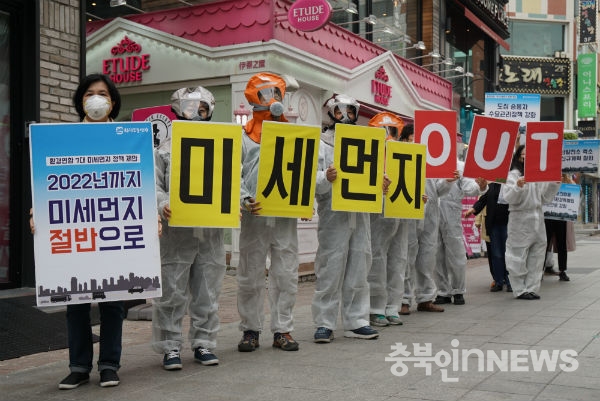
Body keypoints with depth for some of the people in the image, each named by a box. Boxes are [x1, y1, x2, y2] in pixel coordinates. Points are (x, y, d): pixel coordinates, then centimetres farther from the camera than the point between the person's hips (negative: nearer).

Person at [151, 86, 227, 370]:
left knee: (208, 293, 10)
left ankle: (203, 344, 22)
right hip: (176, 232, -3)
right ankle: (170, 347, 12)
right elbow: (154, 185, -1)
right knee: (172, 293, 0)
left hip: (211, 232, 3)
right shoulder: (166, 149, 4)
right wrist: (163, 205, -20)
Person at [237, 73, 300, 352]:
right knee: (250, 276, 4)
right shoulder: (244, 137, 4)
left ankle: (282, 330, 15)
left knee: (286, 275, 5)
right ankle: (251, 330, 16)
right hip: (255, 217, -2)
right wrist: (244, 199, -17)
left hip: (286, 215, 2)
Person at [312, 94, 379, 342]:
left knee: (358, 272, 8)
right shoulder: (321, 144, 2)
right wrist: (326, 177, -27)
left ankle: (356, 322, 17)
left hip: (360, 215, 5)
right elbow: (310, 180, -7)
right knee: (330, 271, -2)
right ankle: (325, 324, 6)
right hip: (333, 216, -5)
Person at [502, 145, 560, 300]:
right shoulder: (514, 174, -6)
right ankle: (520, 289, 6)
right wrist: (517, 186, -33)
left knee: (536, 257, 9)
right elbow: (508, 197, -16)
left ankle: (531, 288, 16)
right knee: (518, 257, -2)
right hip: (520, 219, -7)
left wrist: (555, 183, 5)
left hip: (537, 219, 7)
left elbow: (546, 198, 17)